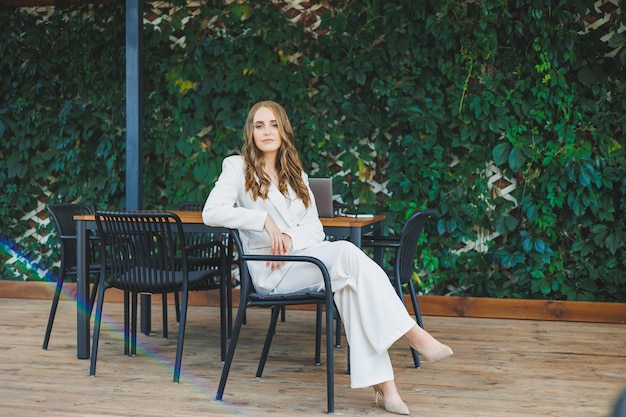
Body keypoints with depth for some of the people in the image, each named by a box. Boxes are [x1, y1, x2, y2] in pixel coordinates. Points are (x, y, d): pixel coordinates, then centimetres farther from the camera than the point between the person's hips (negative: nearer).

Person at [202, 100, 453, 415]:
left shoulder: (296, 175, 23)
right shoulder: (237, 167, 8)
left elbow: (315, 228, 14)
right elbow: (211, 212, -9)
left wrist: (291, 237, -9)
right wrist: (264, 219, -19)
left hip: (305, 256, 5)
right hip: (270, 270, -5)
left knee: (349, 282, -31)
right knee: (347, 252, -31)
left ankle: (380, 381, -38)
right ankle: (412, 334, -33)